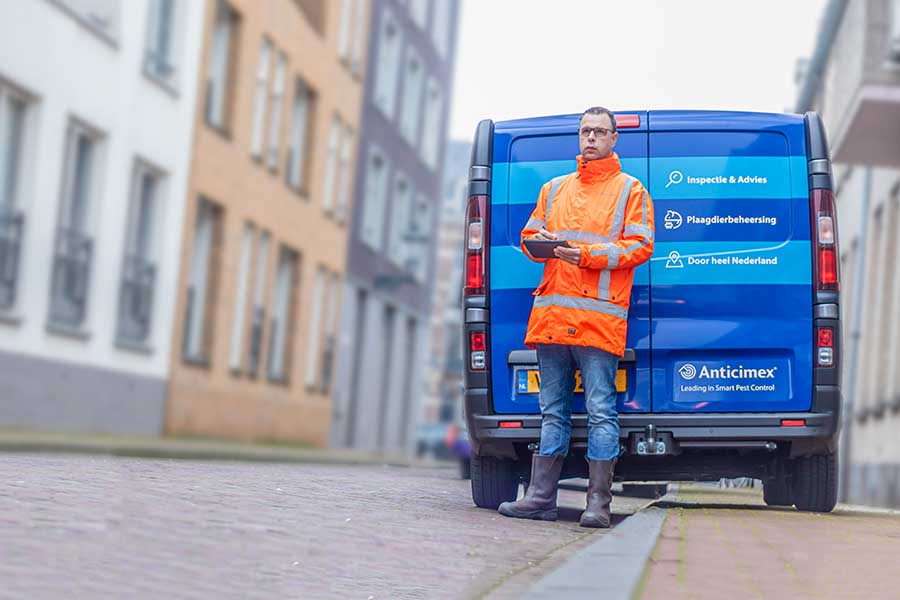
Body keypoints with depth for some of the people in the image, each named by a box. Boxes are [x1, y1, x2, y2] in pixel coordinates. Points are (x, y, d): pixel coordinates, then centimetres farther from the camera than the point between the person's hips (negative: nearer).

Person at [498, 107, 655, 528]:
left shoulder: (630, 191, 7)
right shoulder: (554, 189, 21)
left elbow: (640, 246, -2)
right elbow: (529, 234, 22)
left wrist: (587, 255, -14)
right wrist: (540, 243, -3)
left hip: (600, 318, -5)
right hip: (551, 316, 5)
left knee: (601, 412, -6)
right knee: (553, 411, 8)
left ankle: (598, 504, -5)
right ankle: (541, 498, 11)